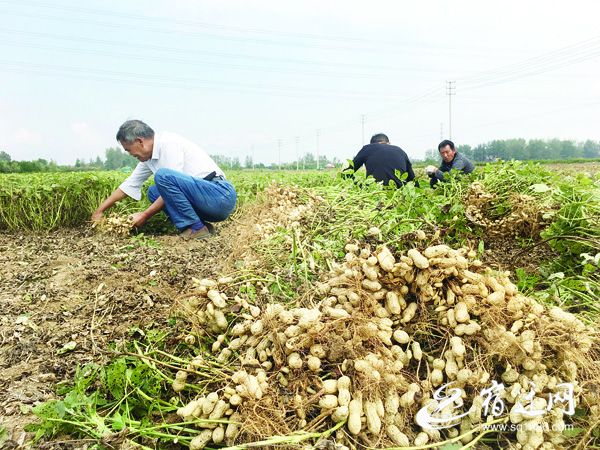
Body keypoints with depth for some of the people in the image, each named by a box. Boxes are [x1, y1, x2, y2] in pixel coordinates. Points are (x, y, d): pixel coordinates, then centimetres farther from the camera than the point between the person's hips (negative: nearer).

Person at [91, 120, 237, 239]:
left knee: (163, 175, -23)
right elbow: (129, 185, 24)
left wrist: (145, 215, -8)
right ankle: (201, 224, 3)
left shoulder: (169, 142, -12)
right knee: (153, 192, 15)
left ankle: (196, 229, -13)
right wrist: (100, 210, 27)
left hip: (222, 195, -9)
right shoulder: (149, 157, 15)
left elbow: (173, 186, -16)